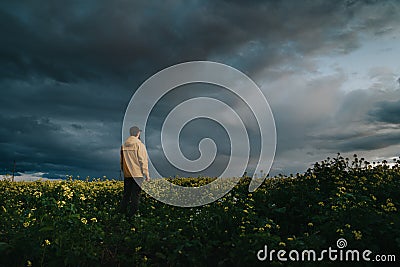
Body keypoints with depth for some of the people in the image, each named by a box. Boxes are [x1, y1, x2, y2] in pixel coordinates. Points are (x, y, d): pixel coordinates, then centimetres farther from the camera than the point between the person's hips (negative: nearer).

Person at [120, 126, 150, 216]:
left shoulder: (124, 145, 7)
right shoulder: (139, 144, -12)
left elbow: (122, 160, 16)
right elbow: (143, 161, -13)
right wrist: (146, 174, -8)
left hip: (127, 174, 6)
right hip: (137, 174, -6)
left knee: (126, 193, 16)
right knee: (135, 195, 2)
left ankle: (123, 211, 20)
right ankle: (132, 213, 5)